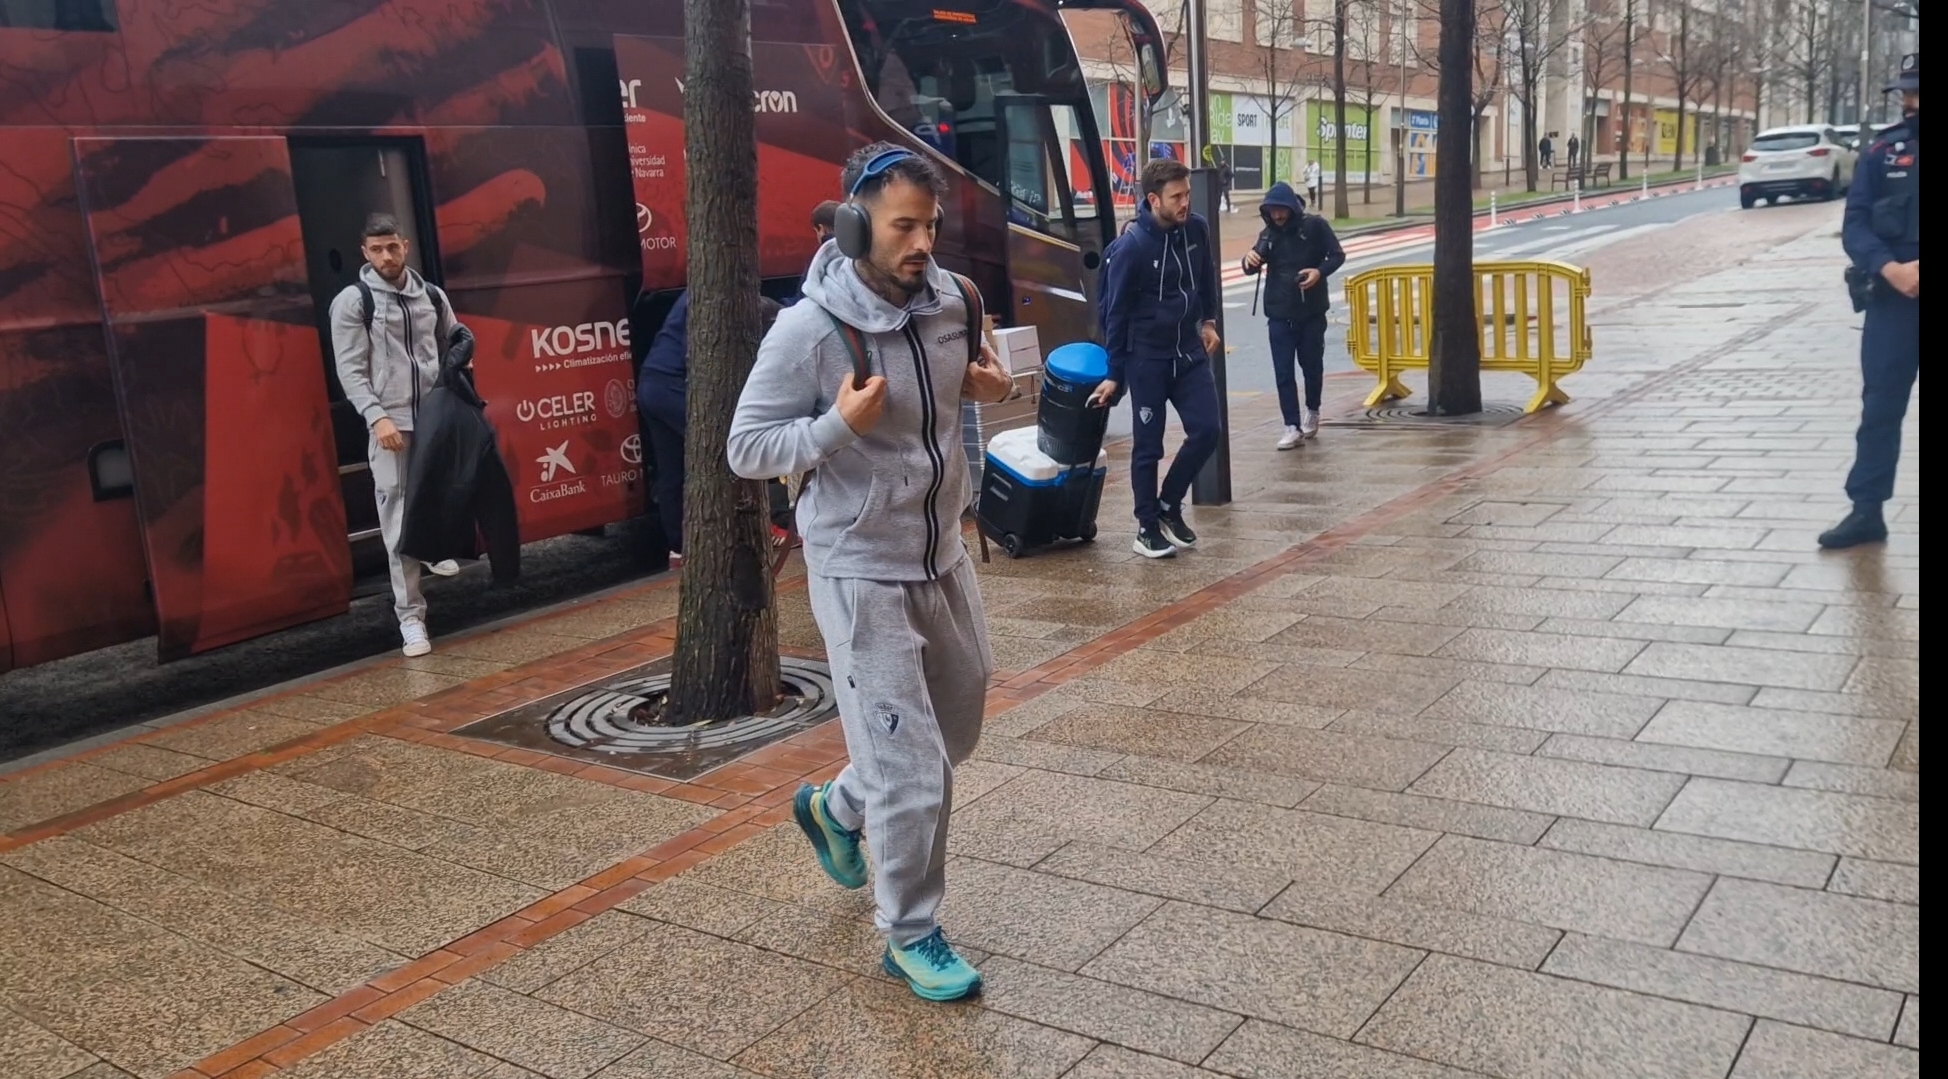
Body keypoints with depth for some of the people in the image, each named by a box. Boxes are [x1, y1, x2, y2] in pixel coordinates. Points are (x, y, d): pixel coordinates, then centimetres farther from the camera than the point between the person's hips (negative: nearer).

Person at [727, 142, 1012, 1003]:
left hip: (944, 554, 7)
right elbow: (746, 449, -15)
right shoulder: (810, 330, -20)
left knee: (958, 727, 22)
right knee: (911, 769, -3)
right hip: (862, 572, -7)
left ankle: (836, 809, 46)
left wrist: (985, 388, -5)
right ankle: (910, 937, 18)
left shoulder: (952, 301, -3)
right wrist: (839, 425, -29)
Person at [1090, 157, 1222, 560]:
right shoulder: (1130, 247, -18)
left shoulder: (1196, 228, -4)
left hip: (1189, 351, 5)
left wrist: (1208, 320, 15)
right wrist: (1114, 374, -7)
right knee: (1149, 445, 2)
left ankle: (1169, 505, 20)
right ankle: (1147, 527, 16)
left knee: (1206, 430, 0)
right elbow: (1116, 313, -11)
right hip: (1147, 358, -5)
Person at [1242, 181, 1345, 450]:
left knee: (1312, 365, 12)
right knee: (1283, 372, -2)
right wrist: (1250, 260, -27)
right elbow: (1254, 267, -2)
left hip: (1312, 313, -2)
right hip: (1279, 315, 2)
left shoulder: (1315, 226, -7)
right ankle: (1292, 427, 2)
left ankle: (1312, 411, 36)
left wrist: (1320, 271, -23)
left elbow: (1337, 255, -3)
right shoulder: (1268, 234, 3)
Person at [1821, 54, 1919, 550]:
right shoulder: (1884, 151, 5)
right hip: (1894, 300, 1)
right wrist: (1890, 268, -18)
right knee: (1880, 406, 4)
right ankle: (1866, 511, 10)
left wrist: (1909, 271, -20)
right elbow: (1855, 225, 0)